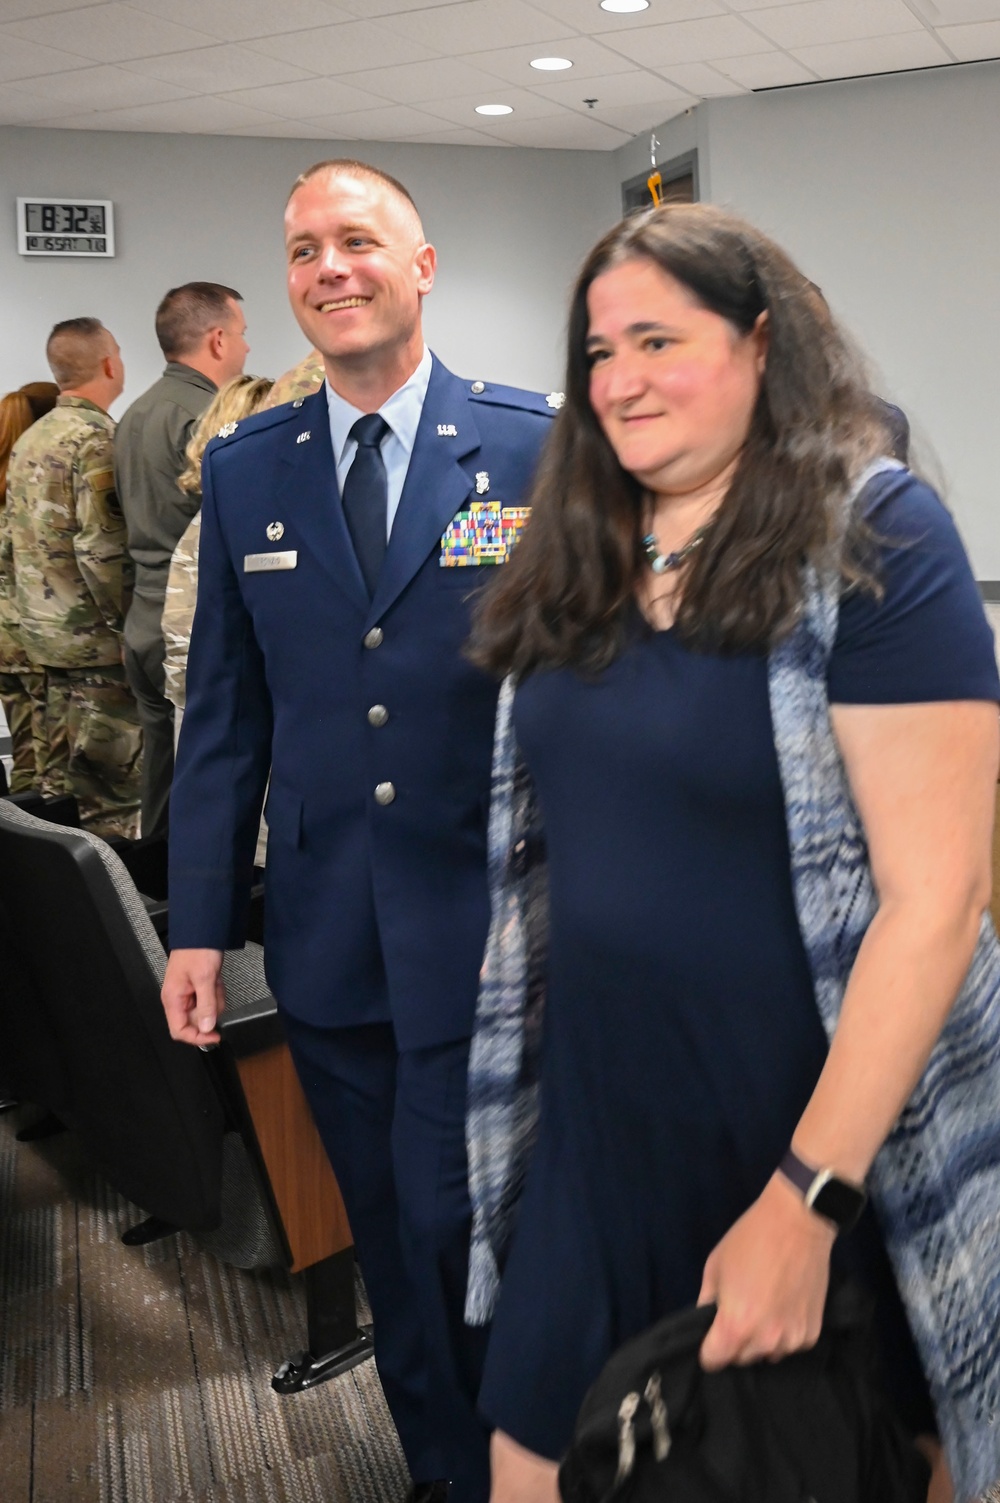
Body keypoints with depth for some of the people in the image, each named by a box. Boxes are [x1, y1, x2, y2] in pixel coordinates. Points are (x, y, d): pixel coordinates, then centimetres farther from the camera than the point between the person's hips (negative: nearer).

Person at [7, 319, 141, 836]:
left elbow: (26, 537, 17)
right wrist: (130, 626, -13)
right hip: (96, 639, -9)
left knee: (61, 781, 15)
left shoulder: (30, 438, 13)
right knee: (110, 794, -3)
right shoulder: (96, 436, -14)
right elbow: (102, 547, -22)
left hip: (46, 633, 9)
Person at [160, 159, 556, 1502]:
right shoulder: (243, 470, 6)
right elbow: (224, 711, 7)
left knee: (465, 1227, 4)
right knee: (389, 1238, 17)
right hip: (325, 936, 4)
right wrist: (202, 923, 4)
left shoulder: (538, 448, -4)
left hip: (489, 932, -3)